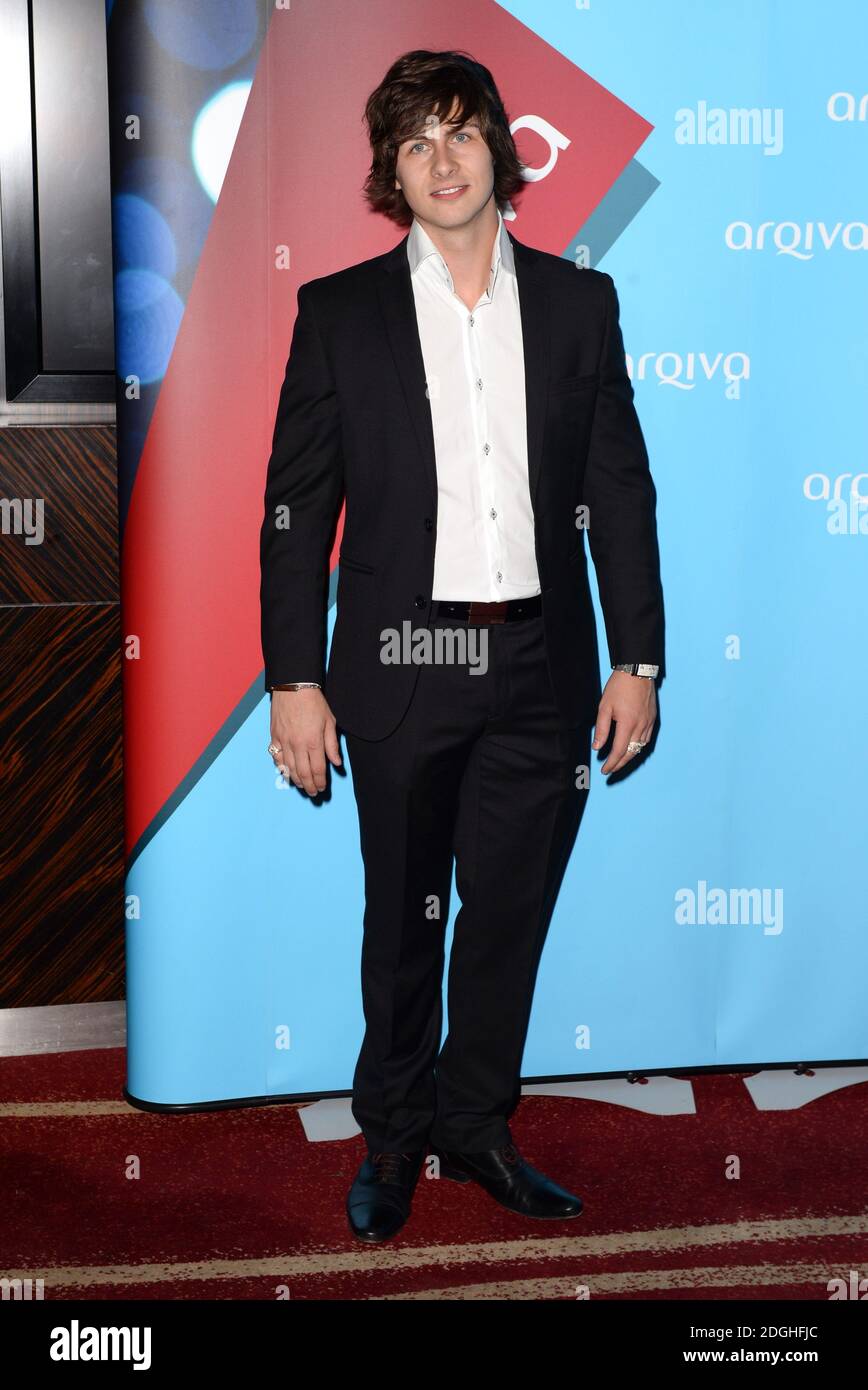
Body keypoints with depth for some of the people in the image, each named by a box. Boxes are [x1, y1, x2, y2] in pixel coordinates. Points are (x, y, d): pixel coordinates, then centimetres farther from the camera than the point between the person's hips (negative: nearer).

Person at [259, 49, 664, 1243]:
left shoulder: (577, 302, 6)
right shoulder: (341, 313, 1)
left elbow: (620, 491, 6)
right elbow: (297, 509, 0)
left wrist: (637, 660, 1)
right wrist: (294, 679, -5)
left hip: (541, 665, 2)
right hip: (402, 664, -1)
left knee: (511, 914, 11)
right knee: (404, 920, 11)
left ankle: (478, 1126, 30)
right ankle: (395, 1135, 30)